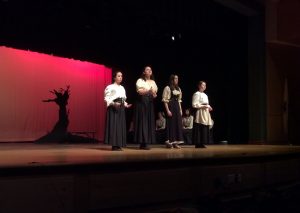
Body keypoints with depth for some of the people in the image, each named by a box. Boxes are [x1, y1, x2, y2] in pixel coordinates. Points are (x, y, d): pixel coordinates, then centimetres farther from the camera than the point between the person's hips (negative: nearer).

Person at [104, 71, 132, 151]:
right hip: (113, 108, -7)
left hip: (121, 109, 7)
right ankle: (114, 145, -6)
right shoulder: (110, 87, -5)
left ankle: (119, 145, 9)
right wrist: (113, 103, -24)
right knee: (114, 126, -9)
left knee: (121, 126, 5)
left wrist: (125, 104, 4)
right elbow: (107, 98, -11)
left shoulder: (122, 88, 18)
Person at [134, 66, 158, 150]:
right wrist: (148, 91, -29)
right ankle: (143, 143, -7)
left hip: (150, 103, 6)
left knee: (149, 121, 1)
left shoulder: (153, 82, 17)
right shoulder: (140, 80, -1)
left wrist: (154, 94, -9)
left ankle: (146, 142, 5)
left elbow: (155, 93, 14)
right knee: (142, 121, -9)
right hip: (142, 102, -6)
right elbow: (140, 91, -14)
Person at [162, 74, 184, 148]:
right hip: (170, 107, -7)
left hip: (177, 107, 7)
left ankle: (175, 142, 11)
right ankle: (169, 142, 3)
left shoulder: (178, 89, 15)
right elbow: (165, 100, -11)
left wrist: (180, 109, 10)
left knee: (178, 124, 5)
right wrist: (167, 110, -17)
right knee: (171, 124, -5)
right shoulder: (167, 88, -6)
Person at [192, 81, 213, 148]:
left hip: (205, 112, 9)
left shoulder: (205, 95, 19)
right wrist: (203, 106, -17)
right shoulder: (196, 94, -6)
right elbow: (194, 105, -14)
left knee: (205, 128, 5)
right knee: (199, 128, -9)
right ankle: (198, 143, -4)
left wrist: (208, 107, 6)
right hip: (200, 112, -8)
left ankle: (202, 143, 10)